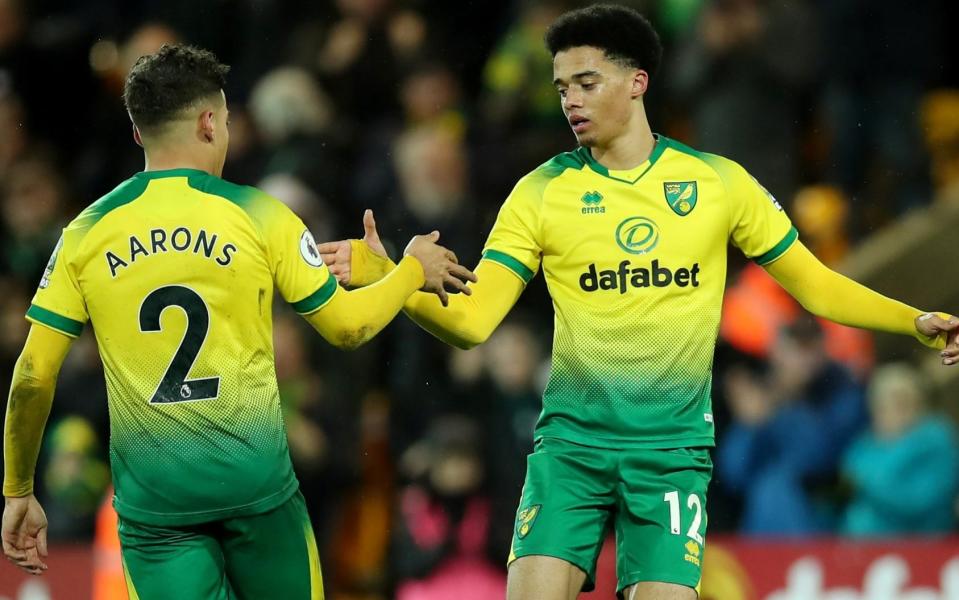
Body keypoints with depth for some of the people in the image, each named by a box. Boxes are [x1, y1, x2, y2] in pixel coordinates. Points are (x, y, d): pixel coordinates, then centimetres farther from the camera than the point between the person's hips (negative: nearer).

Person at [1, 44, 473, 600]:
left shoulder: (88, 232, 3)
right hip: (255, 481, -1)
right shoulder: (256, 215, -2)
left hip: (150, 500, 1)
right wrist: (414, 271, 23)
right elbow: (347, 326, 4)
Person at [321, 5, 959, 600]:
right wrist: (388, 277, -20)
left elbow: (815, 285, 9)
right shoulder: (542, 192, 1)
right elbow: (471, 322, -3)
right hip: (572, 442, 0)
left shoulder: (718, 182, 2)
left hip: (672, 448, 0)